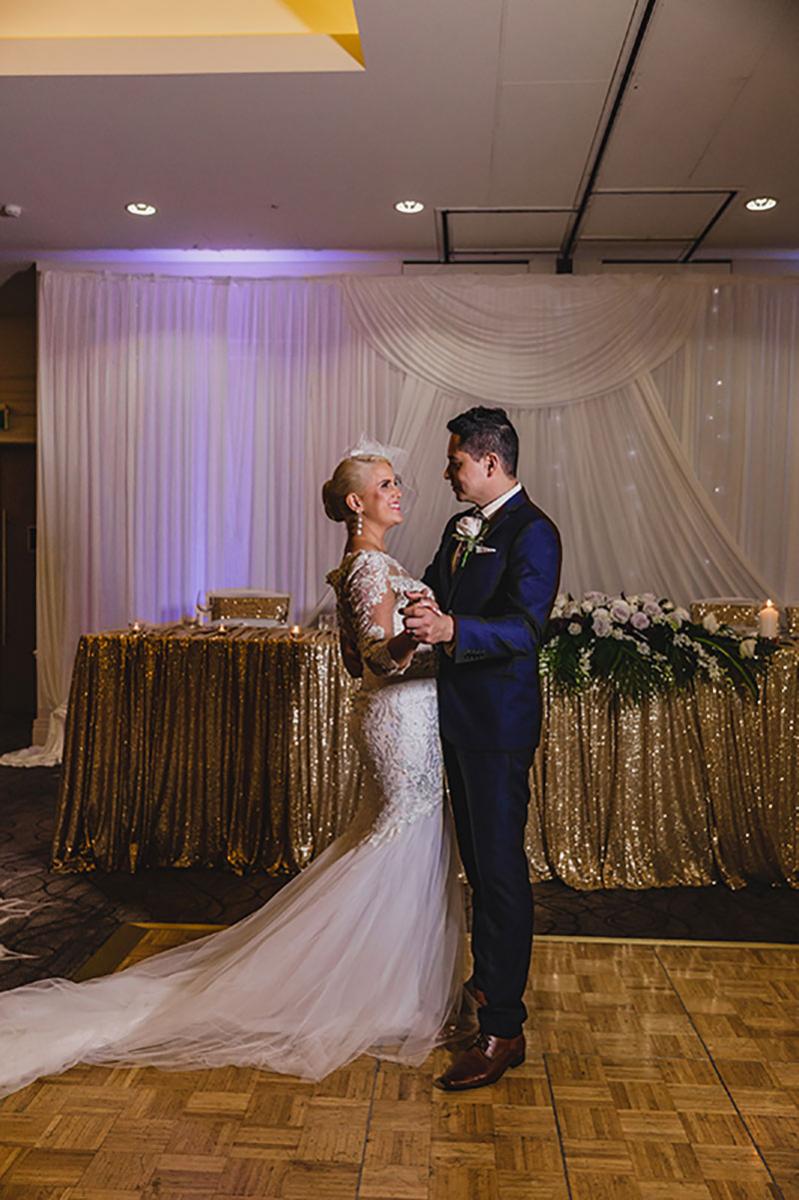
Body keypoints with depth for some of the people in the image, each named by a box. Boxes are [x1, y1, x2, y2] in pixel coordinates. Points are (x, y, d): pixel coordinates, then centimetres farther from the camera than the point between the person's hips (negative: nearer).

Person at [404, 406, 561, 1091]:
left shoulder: (532, 533, -15)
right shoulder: (462, 528, 14)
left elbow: (524, 627, -28)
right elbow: (429, 596, 25)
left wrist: (451, 629, -43)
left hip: (499, 725, -9)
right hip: (460, 719, 9)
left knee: (501, 870, -3)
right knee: (478, 861, 21)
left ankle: (503, 1030, 8)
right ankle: (489, 980, 40)